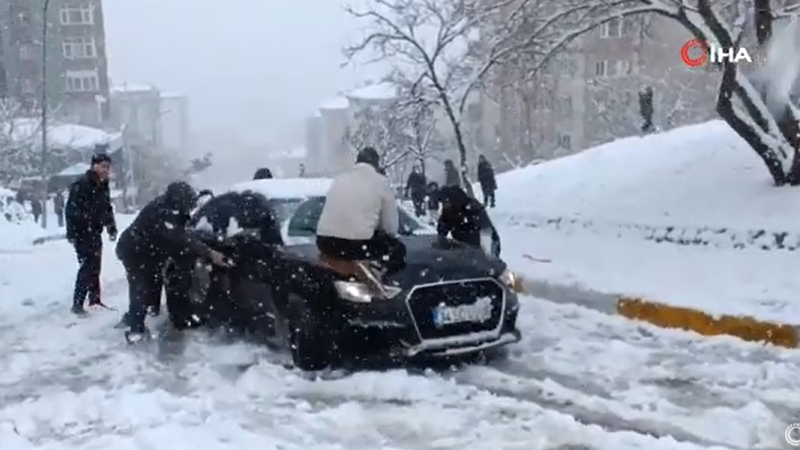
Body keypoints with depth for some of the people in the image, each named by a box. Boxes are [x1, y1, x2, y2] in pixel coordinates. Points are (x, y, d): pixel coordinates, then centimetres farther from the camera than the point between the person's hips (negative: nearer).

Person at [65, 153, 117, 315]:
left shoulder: (103, 185, 8)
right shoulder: (81, 184, -17)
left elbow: (107, 208, 18)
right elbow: (71, 209, -19)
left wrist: (112, 228, 12)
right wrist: (71, 233, -22)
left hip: (95, 233, 8)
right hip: (82, 233, -8)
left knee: (95, 266, 14)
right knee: (87, 267, -10)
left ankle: (95, 299, 26)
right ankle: (77, 304, -3)